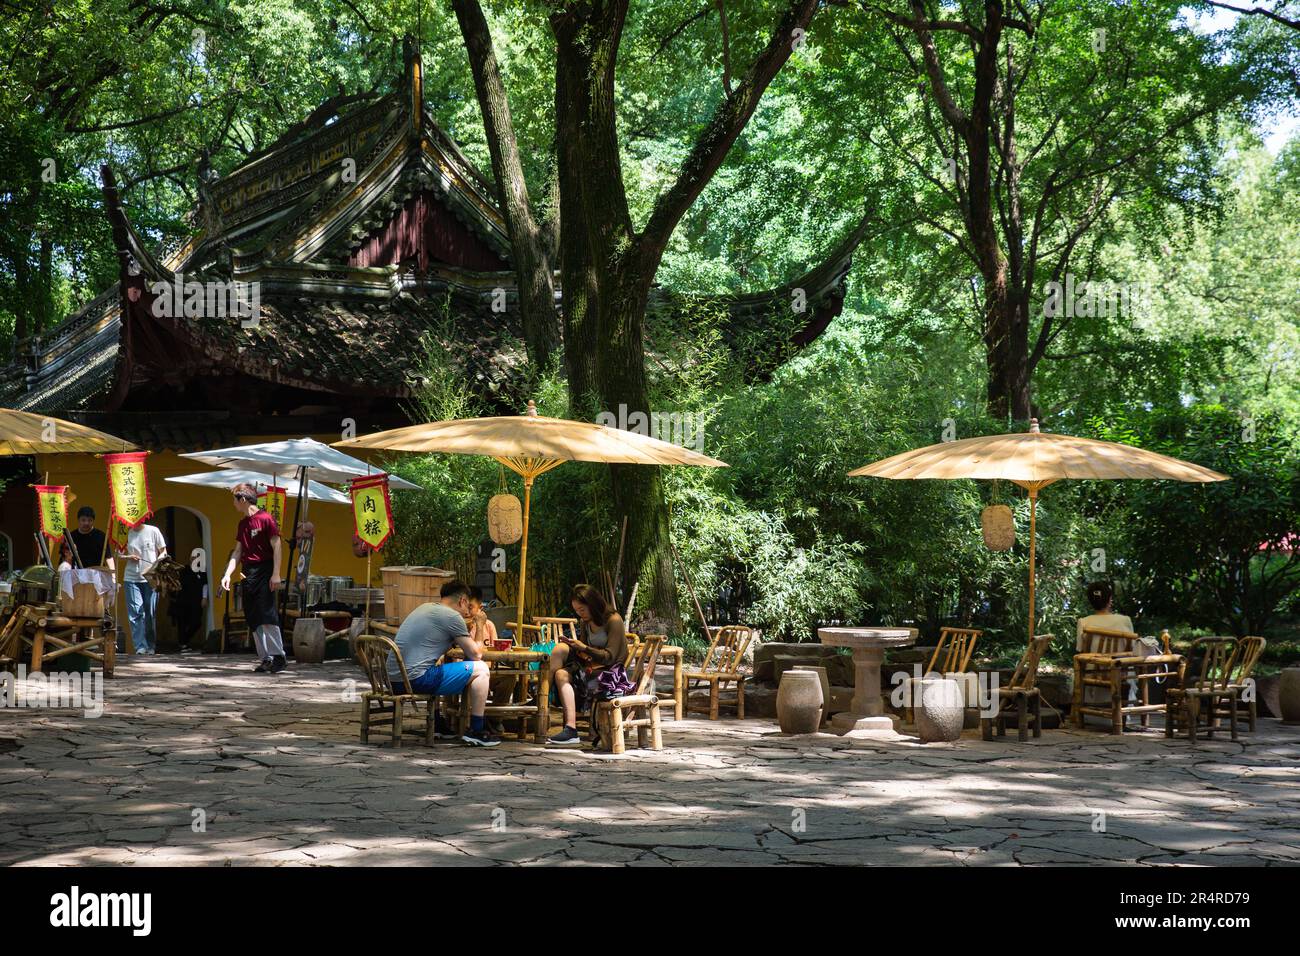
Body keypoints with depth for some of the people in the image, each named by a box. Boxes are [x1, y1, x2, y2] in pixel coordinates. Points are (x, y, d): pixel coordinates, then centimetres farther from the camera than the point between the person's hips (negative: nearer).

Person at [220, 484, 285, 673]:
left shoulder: (265, 519, -8)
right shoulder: (242, 524, 15)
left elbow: (277, 546, -11)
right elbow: (238, 552, 18)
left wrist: (276, 574, -18)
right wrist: (227, 574, 8)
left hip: (264, 572, -8)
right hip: (248, 573, 8)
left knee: (267, 614, -13)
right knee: (253, 620, 4)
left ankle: (278, 656, -10)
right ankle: (264, 658, 7)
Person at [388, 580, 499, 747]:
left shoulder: (424, 608, 20)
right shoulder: (452, 616, -6)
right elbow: (476, 655, -2)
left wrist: (465, 626, 32)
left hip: (394, 679, 9)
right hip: (416, 680, -9)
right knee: (480, 669, 0)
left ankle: (437, 726, 37)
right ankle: (476, 731, 5)